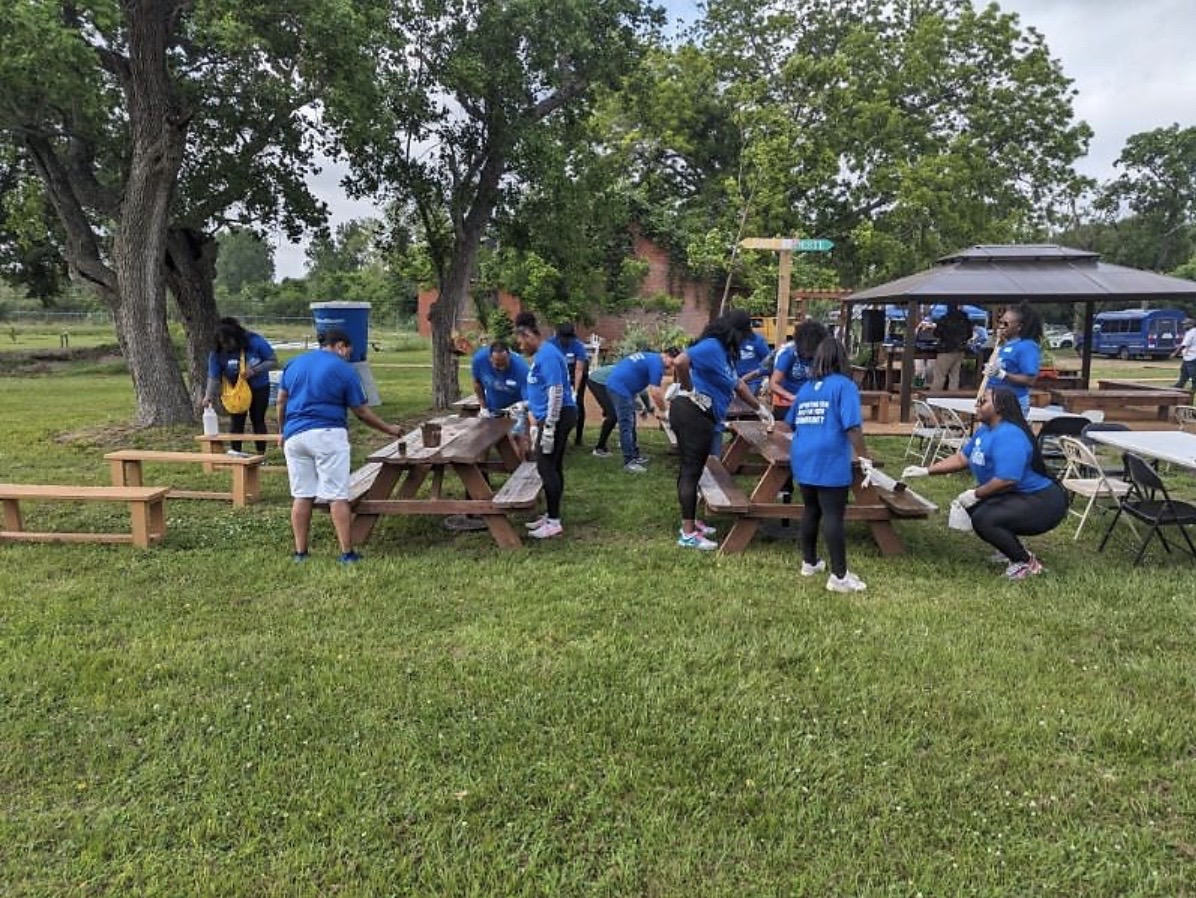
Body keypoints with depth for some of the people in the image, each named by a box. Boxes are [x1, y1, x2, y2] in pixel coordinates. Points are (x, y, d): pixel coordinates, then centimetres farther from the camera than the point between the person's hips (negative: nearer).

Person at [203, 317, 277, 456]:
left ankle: (261, 455, 14)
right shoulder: (217, 352, -17)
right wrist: (209, 396, -33)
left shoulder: (255, 342, -22)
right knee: (236, 421, -3)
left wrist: (254, 370, -29)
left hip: (259, 388, -1)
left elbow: (273, 362, -16)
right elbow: (213, 377, -19)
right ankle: (235, 452, 4)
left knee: (258, 420, 7)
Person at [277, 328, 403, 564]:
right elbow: (361, 412, 3)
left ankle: (300, 552, 12)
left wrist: (282, 431, 24)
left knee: (301, 496, 9)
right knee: (337, 496, -3)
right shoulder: (345, 370, 0)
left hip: (294, 436, 5)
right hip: (327, 435, -5)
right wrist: (389, 429, 13)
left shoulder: (294, 363, 13)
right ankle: (347, 553, -2)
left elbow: (281, 401, 14)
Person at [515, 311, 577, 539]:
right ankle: (550, 515, 23)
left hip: (558, 416, -10)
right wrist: (536, 426, 25)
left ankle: (554, 522, -1)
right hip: (549, 417, 10)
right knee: (552, 466, 14)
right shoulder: (540, 355, 15)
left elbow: (556, 392, -23)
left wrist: (548, 429, -24)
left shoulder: (547, 355, -17)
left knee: (546, 466, -7)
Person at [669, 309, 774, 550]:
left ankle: (690, 522, 29)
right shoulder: (711, 347, -15)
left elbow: (737, 385, 27)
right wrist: (689, 390, -17)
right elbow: (679, 362, -31)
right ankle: (688, 534, -1)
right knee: (691, 470, -6)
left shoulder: (724, 352, 16)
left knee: (690, 468, 17)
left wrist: (760, 409, 33)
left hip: (699, 416, 10)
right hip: (693, 414, -10)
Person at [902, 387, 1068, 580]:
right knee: (972, 507, 16)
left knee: (983, 519, -26)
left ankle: (1027, 562, -7)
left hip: (1042, 503, -11)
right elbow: (962, 458, 15)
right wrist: (926, 471, 10)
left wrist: (975, 494, -17)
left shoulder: (1008, 436, -26)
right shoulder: (985, 430, 6)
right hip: (1019, 497, 11)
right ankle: (1013, 549, 23)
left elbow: (1006, 480, -32)